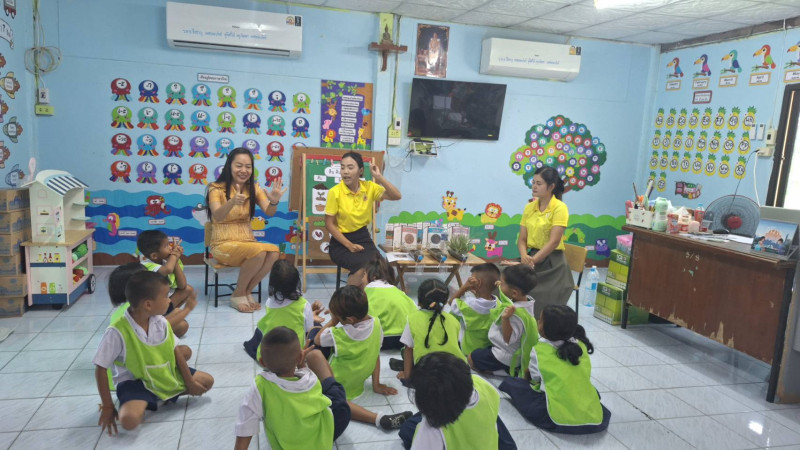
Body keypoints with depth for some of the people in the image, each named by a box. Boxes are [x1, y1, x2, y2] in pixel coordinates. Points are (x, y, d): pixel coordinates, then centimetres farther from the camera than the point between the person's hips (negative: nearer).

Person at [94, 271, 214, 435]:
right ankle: (143, 404, -1)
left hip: (166, 375, 6)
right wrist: (107, 407, -14)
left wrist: (189, 382, 6)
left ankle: (163, 394, 1)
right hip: (135, 381, -6)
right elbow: (100, 369, -16)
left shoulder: (161, 322, -7)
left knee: (207, 381, 5)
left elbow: (176, 352, 3)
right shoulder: (117, 332, -24)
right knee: (129, 419, -35)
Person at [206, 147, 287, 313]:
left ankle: (246, 292, -7)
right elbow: (217, 216, -24)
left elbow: (269, 212, -9)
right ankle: (237, 295, -10)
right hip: (223, 245, -4)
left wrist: (274, 201, -33)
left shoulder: (254, 188, 7)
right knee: (259, 252, -32)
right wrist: (232, 202, -45)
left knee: (273, 252, -28)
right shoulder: (216, 188, -6)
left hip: (247, 242, 4)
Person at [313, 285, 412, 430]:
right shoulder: (376, 323, -11)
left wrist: (333, 321, -1)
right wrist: (376, 384, 6)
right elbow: (376, 355, -2)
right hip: (359, 380, 7)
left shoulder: (340, 335, -28)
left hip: (340, 386, -7)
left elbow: (317, 340, -10)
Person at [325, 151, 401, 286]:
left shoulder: (369, 187, -2)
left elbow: (396, 196, -9)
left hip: (363, 237, 4)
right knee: (365, 266, -30)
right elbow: (329, 224, -9)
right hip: (341, 242, -3)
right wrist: (349, 245, -15)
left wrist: (379, 177, -17)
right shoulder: (335, 192, -12)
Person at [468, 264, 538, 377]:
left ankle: (508, 371, 6)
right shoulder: (526, 300, -8)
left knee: (471, 358, 5)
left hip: (505, 358, -9)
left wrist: (505, 318, -45)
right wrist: (502, 289, 9)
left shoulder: (517, 314, -35)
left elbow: (509, 339, -29)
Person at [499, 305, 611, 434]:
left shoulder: (539, 350, -8)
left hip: (559, 419, -5)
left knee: (509, 383, 6)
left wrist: (527, 372, 28)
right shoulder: (581, 344, 4)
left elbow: (535, 379, 5)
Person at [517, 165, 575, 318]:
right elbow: (522, 239, 6)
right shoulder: (529, 207, 8)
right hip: (532, 257, 5)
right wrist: (524, 256, -14)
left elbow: (553, 242, -16)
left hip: (552, 264, -5)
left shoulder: (559, 208, -9)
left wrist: (532, 260, -21)